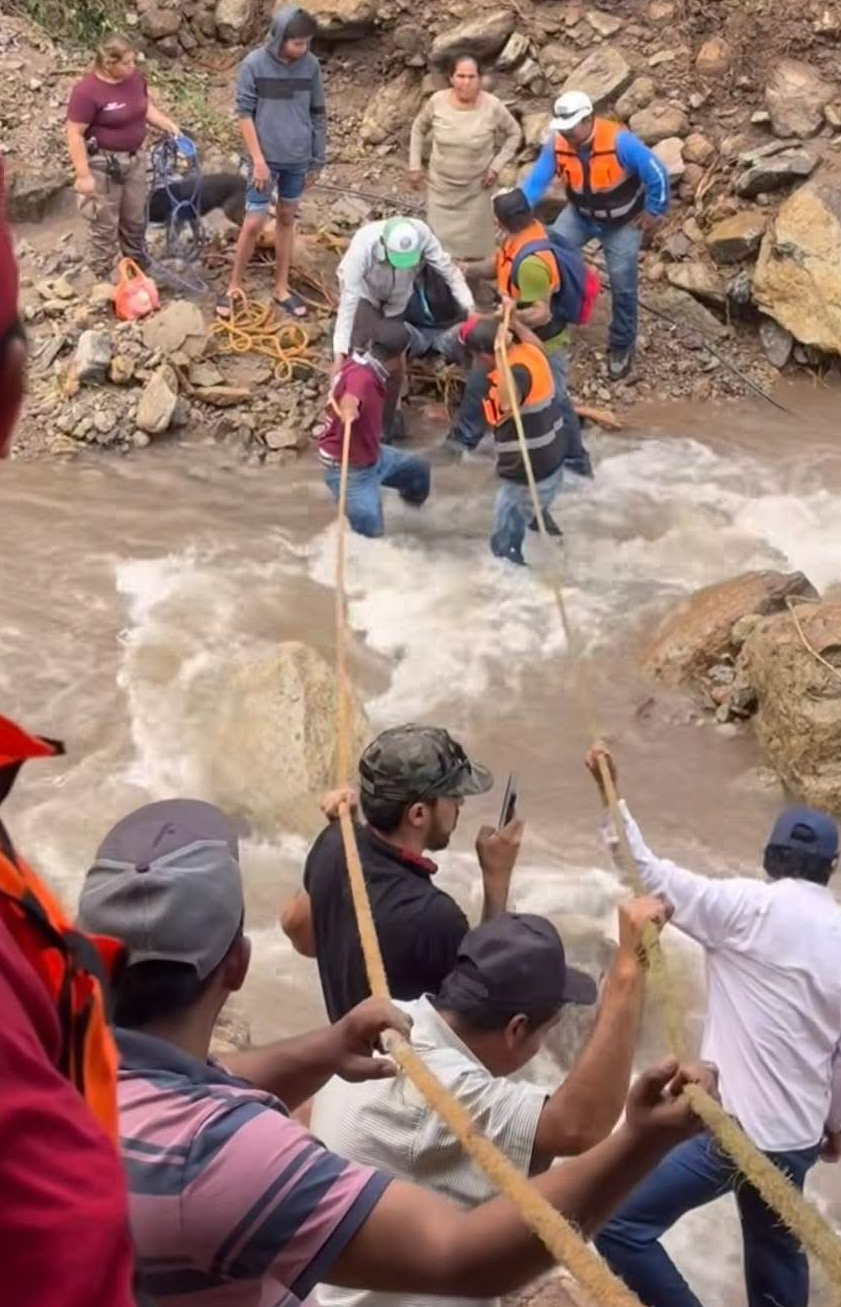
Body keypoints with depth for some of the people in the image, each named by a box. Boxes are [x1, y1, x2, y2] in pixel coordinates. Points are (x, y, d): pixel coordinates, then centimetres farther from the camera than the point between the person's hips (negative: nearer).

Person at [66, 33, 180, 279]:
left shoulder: (135, 77, -4)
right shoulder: (87, 91, -24)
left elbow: (146, 107, 14)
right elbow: (75, 135, -21)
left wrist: (167, 124, -2)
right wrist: (83, 175, -22)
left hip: (135, 159, 7)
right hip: (103, 165, -7)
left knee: (135, 219, 21)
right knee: (106, 225, 5)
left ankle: (140, 269, 39)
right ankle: (103, 279, 19)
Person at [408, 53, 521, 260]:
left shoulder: (492, 106, -19)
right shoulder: (437, 101, -15)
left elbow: (514, 133, -2)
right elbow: (419, 128, 4)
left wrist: (497, 165, -11)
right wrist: (415, 165, 1)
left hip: (476, 188, -1)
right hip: (441, 185, 1)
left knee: (474, 248, 11)